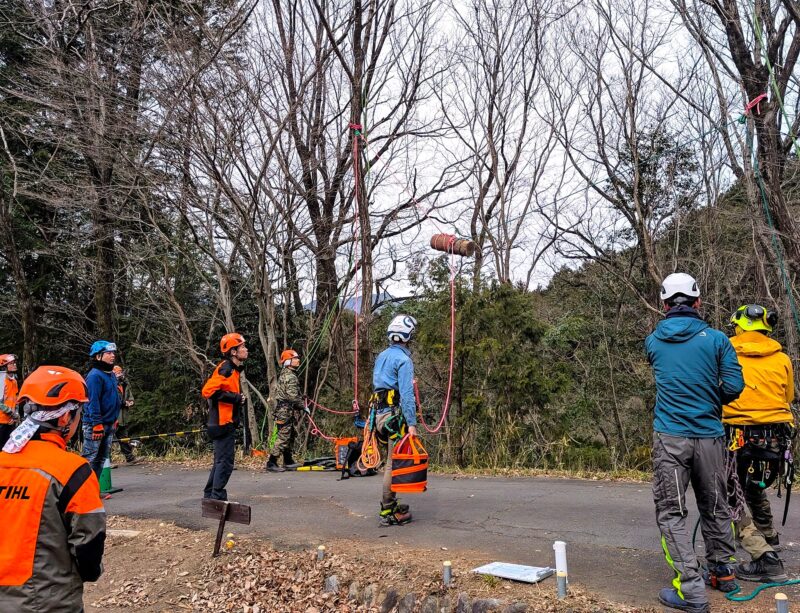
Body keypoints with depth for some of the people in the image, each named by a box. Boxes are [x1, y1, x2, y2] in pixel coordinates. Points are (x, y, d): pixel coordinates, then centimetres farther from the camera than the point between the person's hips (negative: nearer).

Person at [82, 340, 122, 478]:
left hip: (109, 424, 9)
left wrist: (115, 419, 21)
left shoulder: (112, 375, 13)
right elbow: (93, 402, -20)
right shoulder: (95, 375, -15)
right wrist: (97, 425, -23)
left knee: (101, 459, 15)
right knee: (89, 459, -5)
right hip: (94, 425, -9)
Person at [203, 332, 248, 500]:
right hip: (223, 422, -10)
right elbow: (208, 391, -26)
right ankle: (218, 497, 0)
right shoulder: (226, 369, -16)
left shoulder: (232, 369, 15)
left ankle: (209, 496, 26)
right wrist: (235, 398, -21)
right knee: (225, 461, -6)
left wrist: (237, 398, 10)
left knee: (220, 460, 17)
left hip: (225, 422, 10)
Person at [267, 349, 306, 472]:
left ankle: (288, 461, 26)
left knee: (290, 436, 17)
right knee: (283, 438, -7)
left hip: (283, 410, 10)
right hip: (287, 411, -10)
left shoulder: (284, 374, 17)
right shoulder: (290, 376, -16)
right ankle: (271, 463, -4)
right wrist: (304, 406, -10)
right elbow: (293, 397, -21)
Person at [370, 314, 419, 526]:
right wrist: (412, 423, -18)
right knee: (393, 463, -3)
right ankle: (388, 512, 3)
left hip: (379, 413, 9)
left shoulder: (382, 356, 14)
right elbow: (406, 394, -18)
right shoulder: (403, 360, -13)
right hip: (395, 415, -9)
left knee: (392, 461, 17)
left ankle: (389, 504, 26)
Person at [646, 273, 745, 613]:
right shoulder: (716, 339, -4)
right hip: (709, 435, 1)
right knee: (715, 506, 19)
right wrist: (712, 400, 13)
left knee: (671, 512, 3)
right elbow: (734, 387, -6)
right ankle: (722, 572, 34)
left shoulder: (653, 341, 3)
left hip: (670, 436, -1)